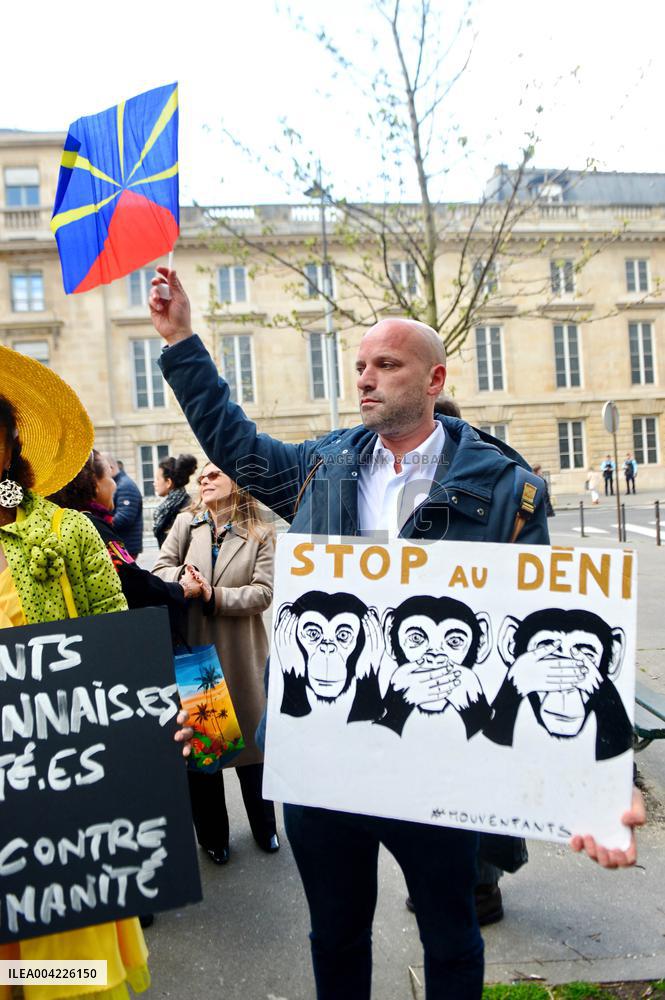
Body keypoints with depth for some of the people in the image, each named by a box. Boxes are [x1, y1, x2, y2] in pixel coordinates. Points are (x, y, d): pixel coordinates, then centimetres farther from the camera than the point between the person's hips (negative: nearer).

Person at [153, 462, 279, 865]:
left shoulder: (260, 535, -4)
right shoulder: (186, 523, 5)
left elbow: (263, 592, -11)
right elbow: (160, 568, 1)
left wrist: (215, 597, -21)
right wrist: (182, 577, -20)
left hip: (241, 656, -2)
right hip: (191, 651, 2)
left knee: (251, 739, 13)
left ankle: (264, 827, 35)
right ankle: (213, 835, 31)